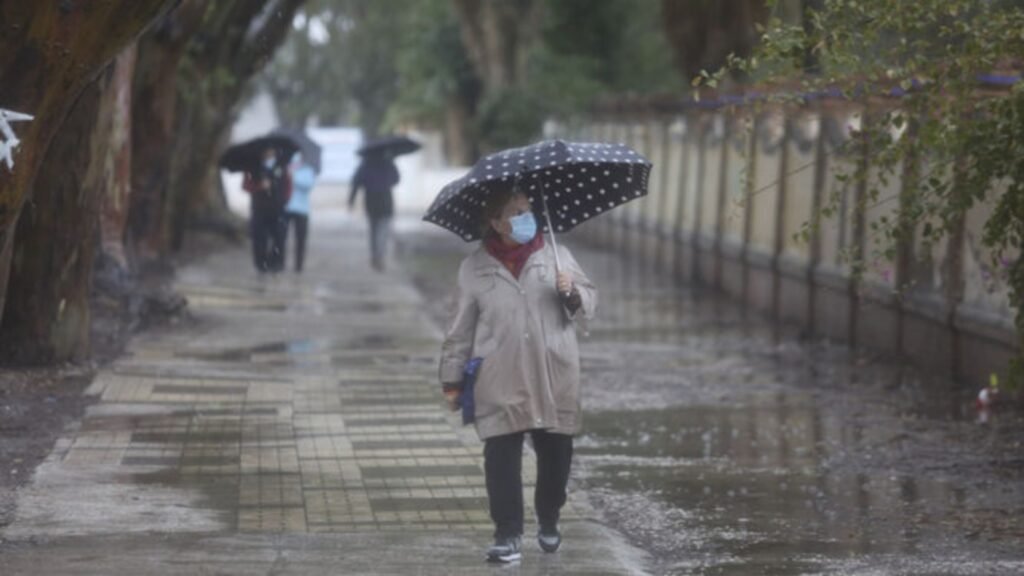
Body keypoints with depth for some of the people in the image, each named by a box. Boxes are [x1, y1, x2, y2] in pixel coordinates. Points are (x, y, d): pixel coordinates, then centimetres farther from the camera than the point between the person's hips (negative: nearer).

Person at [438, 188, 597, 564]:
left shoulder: (555, 255, 6)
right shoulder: (475, 268, 3)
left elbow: (589, 302, 8)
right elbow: (461, 328, 6)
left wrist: (573, 293, -14)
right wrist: (452, 380, 5)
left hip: (554, 380, 2)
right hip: (500, 382, -1)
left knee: (556, 454, 7)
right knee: (501, 458, -4)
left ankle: (549, 523, 30)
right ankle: (508, 534, 5)